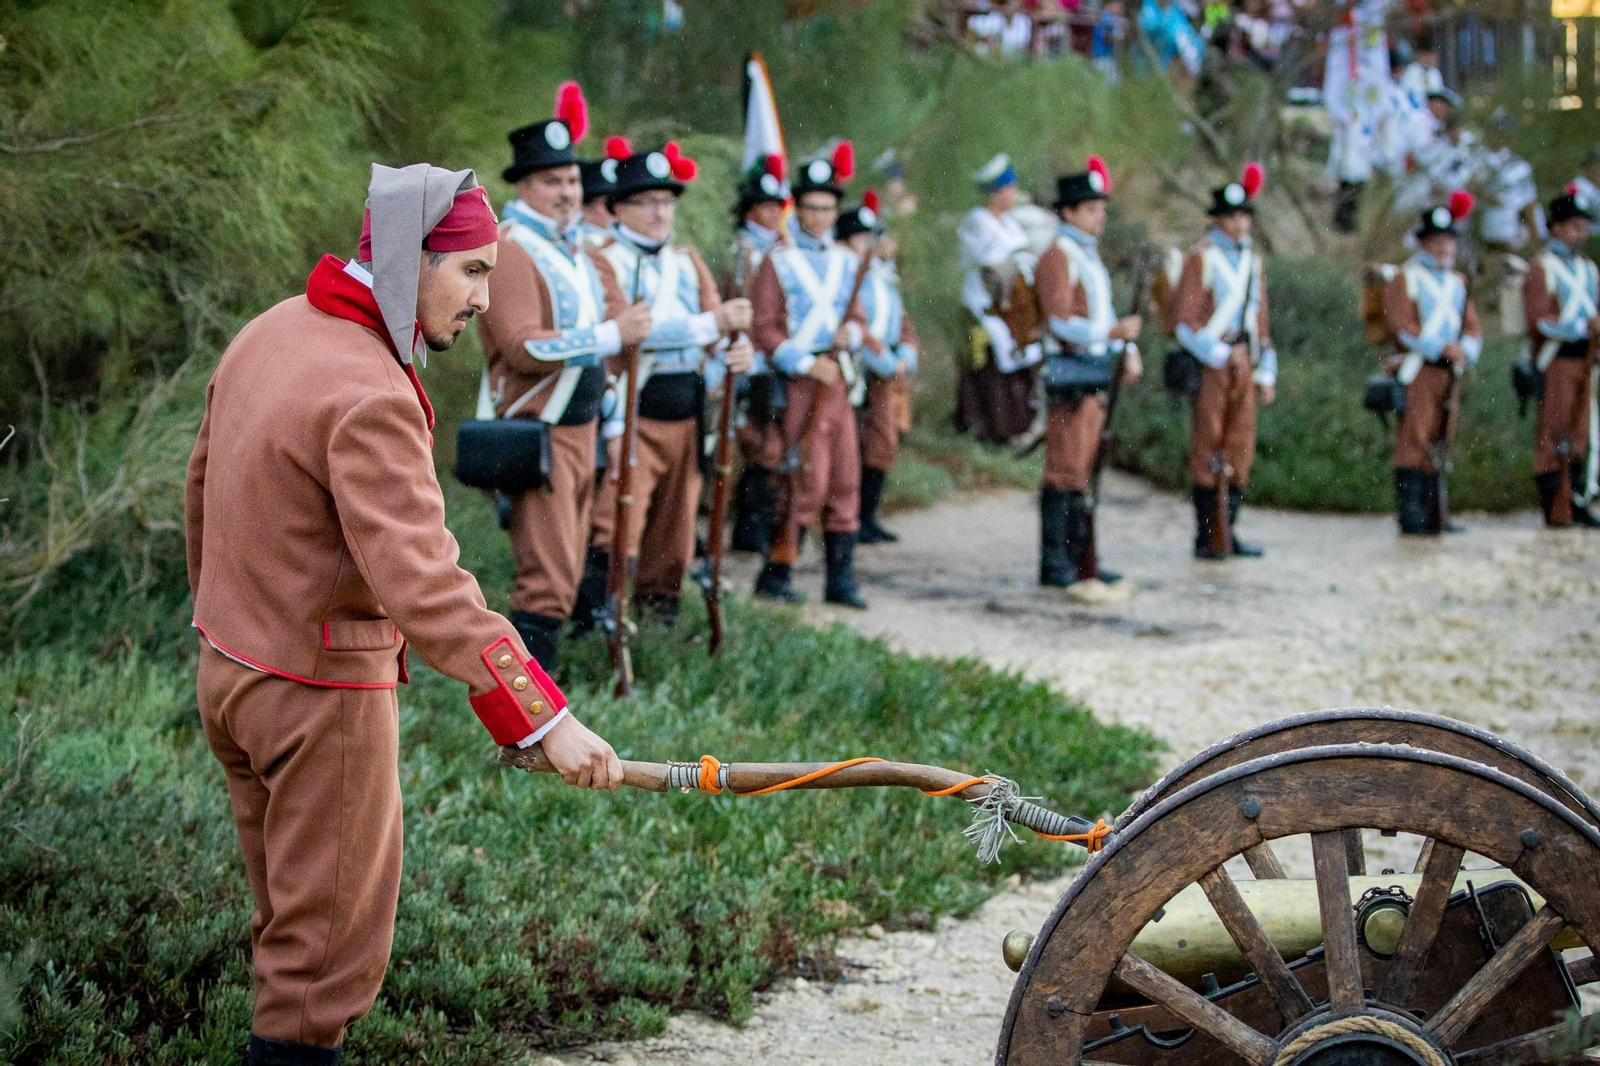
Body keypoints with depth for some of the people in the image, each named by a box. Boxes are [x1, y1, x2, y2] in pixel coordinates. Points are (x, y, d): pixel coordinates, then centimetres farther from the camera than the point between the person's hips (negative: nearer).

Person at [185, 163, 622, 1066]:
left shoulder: (267, 334, 4)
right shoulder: (371, 398, -26)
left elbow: (203, 493, 16)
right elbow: (424, 589, -33)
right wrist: (544, 719, -34)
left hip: (230, 668, 9)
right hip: (322, 697, -9)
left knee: (295, 920, 19)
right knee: (330, 946, 1)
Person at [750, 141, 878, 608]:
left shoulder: (846, 261, 13)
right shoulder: (778, 262, -3)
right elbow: (764, 329, -8)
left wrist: (853, 333, -5)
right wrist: (808, 363, -16)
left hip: (837, 381, 6)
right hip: (800, 383, -6)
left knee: (844, 482, 5)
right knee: (808, 480, -10)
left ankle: (841, 578, 10)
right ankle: (776, 572, 1)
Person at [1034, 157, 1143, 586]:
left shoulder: (1088, 256, 17)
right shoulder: (1058, 255, -12)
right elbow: (1060, 322, -20)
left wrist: (1128, 351, 6)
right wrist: (1113, 332, -30)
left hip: (1094, 379, 9)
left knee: (1083, 471, 11)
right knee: (1064, 472, -8)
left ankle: (1079, 558, 16)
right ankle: (1054, 564, -5)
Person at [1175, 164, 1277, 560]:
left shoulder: (1252, 261, 15)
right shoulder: (1201, 258, -6)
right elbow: (1187, 323, -10)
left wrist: (1266, 374, 14)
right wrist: (1221, 356, -17)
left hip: (1243, 363, 6)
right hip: (1209, 364, -6)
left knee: (1241, 450, 5)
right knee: (1208, 451, -3)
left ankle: (1228, 533, 12)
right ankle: (1205, 538, 2)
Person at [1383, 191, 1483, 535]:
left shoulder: (1457, 283, 19)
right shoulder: (1405, 278, -2)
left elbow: (1472, 326, 13)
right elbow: (1402, 326, -12)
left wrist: (1465, 349, -9)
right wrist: (1441, 348, -20)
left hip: (1448, 373, 7)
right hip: (1417, 371, -7)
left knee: (1438, 443, 9)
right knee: (1414, 440, -11)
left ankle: (1434, 516, 13)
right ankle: (1411, 516, -12)